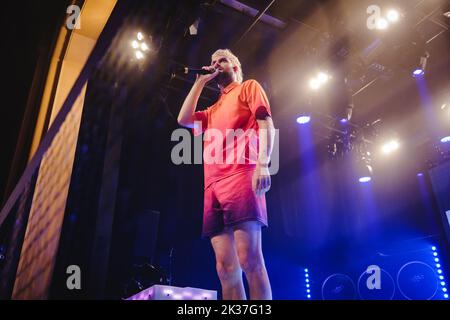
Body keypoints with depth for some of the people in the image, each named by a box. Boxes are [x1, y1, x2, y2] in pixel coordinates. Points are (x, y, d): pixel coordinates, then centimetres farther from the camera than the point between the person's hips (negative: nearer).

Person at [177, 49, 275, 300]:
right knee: (225, 266, -2)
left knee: (249, 260, -17)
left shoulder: (249, 87, 17)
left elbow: (266, 123, 1)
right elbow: (184, 119, 20)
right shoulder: (213, 110, 36)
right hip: (213, 186, 7)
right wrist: (200, 82, 26)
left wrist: (263, 163, -17)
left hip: (241, 177, -7)